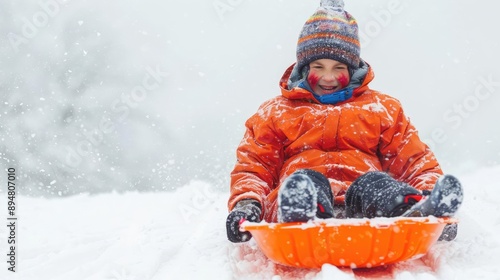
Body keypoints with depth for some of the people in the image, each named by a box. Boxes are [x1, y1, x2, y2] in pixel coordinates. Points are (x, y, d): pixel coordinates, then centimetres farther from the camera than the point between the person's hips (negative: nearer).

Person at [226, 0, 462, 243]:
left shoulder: (383, 109, 29)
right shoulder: (274, 113, 28)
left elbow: (415, 161, 20)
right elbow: (252, 166, 18)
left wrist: (429, 193, -4)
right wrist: (246, 204, -6)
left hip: (361, 202, 1)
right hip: (297, 200, 0)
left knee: (375, 184, -35)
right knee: (302, 183, -36)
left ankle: (419, 217, -68)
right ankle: (302, 222, -71)